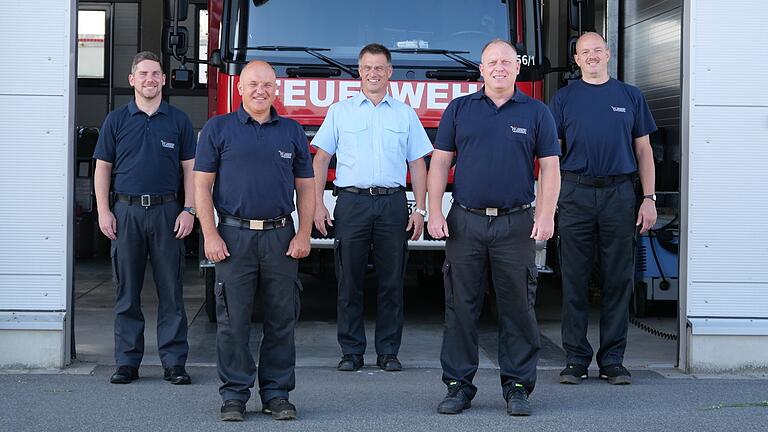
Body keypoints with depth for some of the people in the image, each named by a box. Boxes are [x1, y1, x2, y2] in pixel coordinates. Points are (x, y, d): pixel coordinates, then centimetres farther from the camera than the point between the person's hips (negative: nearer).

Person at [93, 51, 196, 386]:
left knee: (171, 291, 0)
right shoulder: (116, 120, 7)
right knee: (127, 292, 4)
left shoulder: (178, 120, 7)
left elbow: (190, 168, 7)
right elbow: (103, 168, 7)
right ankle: (127, 362, 10)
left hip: (166, 211, 0)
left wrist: (189, 210, -3)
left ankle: (174, 362, 5)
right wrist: (103, 211, -3)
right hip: (126, 211, 0)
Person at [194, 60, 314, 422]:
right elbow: (202, 185, 1)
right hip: (234, 237, -2)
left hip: (280, 238, 2)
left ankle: (277, 393, 13)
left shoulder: (292, 132, 11)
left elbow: (305, 188, 12)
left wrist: (303, 235, 1)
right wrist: (210, 236, -8)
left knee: (281, 320, 4)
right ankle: (234, 394, 8)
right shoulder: (218, 129, 4)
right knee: (233, 320, 0)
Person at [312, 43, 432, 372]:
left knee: (392, 283, 2)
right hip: (352, 202, -1)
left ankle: (388, 352, 9)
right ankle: (351, 352, 7)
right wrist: (318, 205, -1)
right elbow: (320, 159, 9)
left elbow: (417, 164, 11)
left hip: (393, 203, 1)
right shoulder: (340, 112, 10)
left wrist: (420, 209, 2)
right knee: (349, 281, 0)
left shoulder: (405, 114, 12)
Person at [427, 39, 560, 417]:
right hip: (465, 223, 1)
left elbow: (549, 168, 4)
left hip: (516, 225, -1)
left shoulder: (535, 113, 6)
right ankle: (459, 385, 12)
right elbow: (439, 163, 7)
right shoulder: (459, 110, 8)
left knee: (518, 308, 2)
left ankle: (517, 387, 11)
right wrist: (434, 212, -2)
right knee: (461, 307, 3)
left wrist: (546, 216, -7)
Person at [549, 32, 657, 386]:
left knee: (618, 279, 3)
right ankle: (575, 359, 7)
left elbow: (643, 151, 12)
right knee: (575, 280, 0)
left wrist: (649, 198, 3)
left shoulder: (630, 97, 12)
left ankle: (612, 360, 10)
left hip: (619, 195, 1)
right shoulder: (564, 98, 9)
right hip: (576, 194, -1)